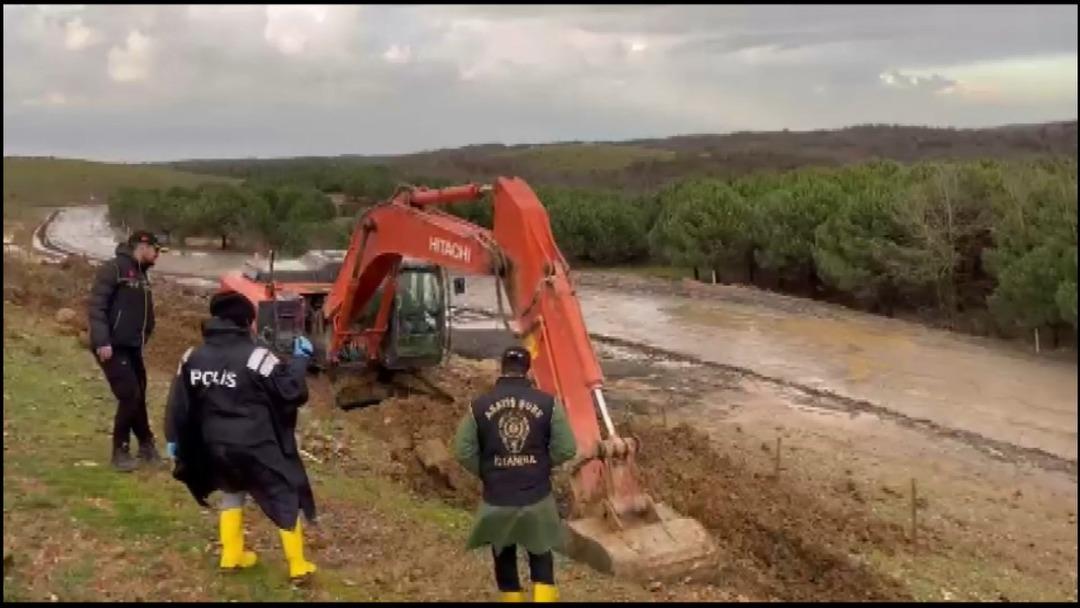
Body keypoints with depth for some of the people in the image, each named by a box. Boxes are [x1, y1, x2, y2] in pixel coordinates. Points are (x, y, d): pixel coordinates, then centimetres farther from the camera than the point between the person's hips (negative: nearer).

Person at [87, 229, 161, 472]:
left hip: (132, 348, 8)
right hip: (113, 348, -8)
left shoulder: (141, 274, 14)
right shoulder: (114, 268, -12)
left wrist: (143, 338, 10)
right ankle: (121, 451, 4)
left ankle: (146, 446, 29)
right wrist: (102, 341, -24)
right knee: (130, 396, -10)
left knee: (139, 396, 15)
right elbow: (96, 306, -18)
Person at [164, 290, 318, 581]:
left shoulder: (193, 357, 3)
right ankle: (298, 565, 12)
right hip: (256, 446, -5)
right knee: (286, 498, 9)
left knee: (231, 494, 29)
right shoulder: (255, 356, -17)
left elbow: (179, 403, 9)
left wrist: (173, 439, 19)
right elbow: (290, 390, -15)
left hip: (216, 445, 6)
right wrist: (300, 358, -3)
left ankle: (231, 556, 35)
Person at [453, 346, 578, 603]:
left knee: (504, 560, 20)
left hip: (497, 500, 0)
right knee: (541, 557, 19)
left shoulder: (479, 405, -7)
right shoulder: (548, 403, -7)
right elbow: (567, 449, -6)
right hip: (537, 498, 0)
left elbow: (464, 452, -6)